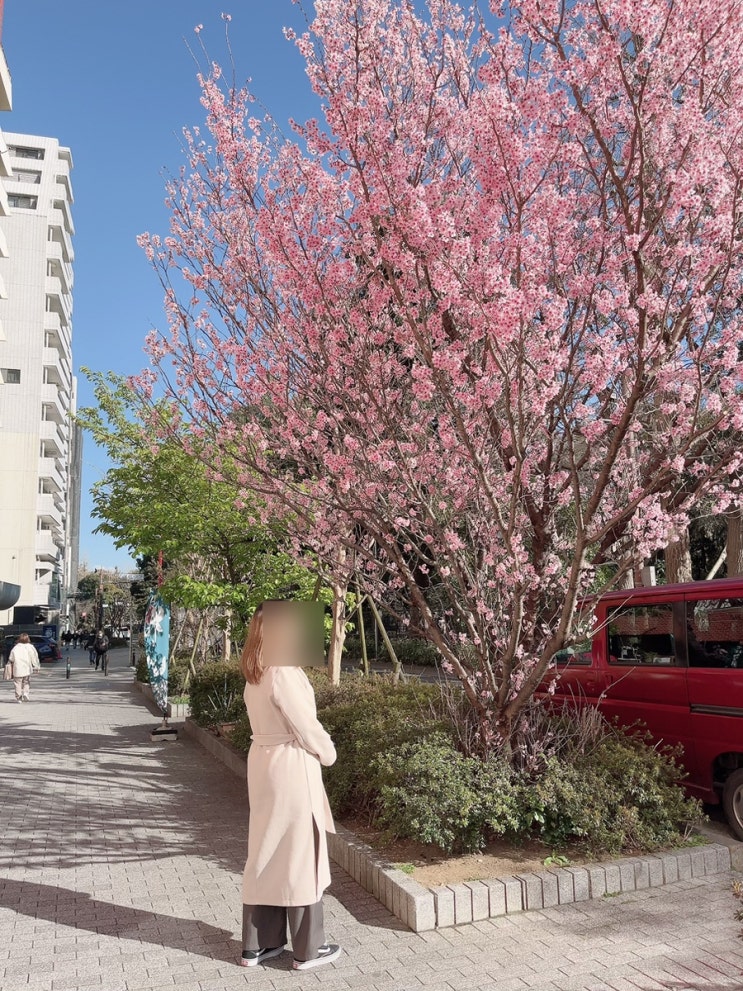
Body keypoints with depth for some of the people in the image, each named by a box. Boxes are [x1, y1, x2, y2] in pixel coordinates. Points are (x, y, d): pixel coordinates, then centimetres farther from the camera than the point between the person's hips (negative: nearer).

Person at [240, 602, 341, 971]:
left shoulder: (255, 675, 7)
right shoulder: (284, 673, -22)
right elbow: (306, 727, -17)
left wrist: (317, 749, 10)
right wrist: (328, 752, 0)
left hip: (264, 763, 9)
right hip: (291, 767, -9)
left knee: (266, 851, 16)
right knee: (299, 855, 4)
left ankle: (257, 944, 26)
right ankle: (308, 948, 18)